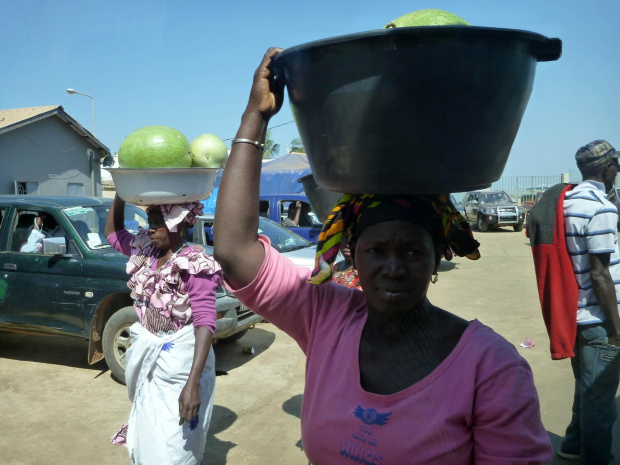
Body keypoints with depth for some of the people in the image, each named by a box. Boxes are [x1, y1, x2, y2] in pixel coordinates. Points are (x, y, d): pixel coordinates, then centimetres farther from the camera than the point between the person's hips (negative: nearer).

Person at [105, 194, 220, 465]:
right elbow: (112, 232, 18)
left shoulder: (194, 265, -20)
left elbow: (205, 322, -25)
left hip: (179, 366, -7)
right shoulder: (146, 251, 1)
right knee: (147, 441, 21)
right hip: (148, 361, 7)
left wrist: (193, 383, -33)